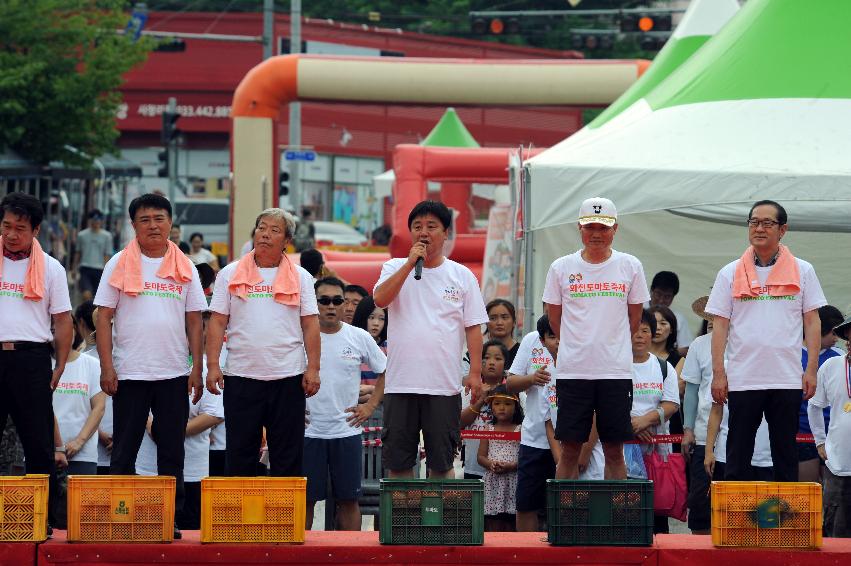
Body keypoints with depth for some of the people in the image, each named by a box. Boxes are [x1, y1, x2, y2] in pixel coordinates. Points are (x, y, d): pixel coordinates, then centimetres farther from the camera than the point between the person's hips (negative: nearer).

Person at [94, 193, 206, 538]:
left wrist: (197, 367, 2)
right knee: (124, 452, 2)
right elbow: (104, 318, 0)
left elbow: (194, 321, 10)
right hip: (129, 373, -2)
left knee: (172, 452, 4)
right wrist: (106, 367, -7)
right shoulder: (119, 265, 2)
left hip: (174, 373, 2)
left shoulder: (185, 269, 8)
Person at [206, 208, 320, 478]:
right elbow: (217, 322, 4)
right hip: (241, 375, 0)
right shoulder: (231, 275, 7)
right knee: (239, 454, 3)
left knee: (288, 456, 2)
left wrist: (313, 369, -4)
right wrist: (213, 365, -5)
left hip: (288, 376, 0)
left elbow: (310, 325, 5)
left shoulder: (300, 277, 8)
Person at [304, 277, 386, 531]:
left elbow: (386, 372, 13)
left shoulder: (360, 338, 3)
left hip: (347, 431, 1)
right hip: (308, 431, -1)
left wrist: (370, 406, 4)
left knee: (348, 498, 5)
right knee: (304, 498, 1)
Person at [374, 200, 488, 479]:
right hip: (400, 382, 0)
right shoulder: (396, 268, 7)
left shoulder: (462, 276, 7)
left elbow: (473, 327, 6)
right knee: (397, 460, 3)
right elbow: (380, 299, -12)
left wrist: (475, 372, -4)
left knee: (441, 461, 3)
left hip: (444, 385, 0)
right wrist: (411, 263, -13)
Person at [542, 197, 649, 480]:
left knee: (614, 450, 3)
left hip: (616, 370, 0)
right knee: (570, 449, 1)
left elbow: (634, 317, 13)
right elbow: (555, 318, 12)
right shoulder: (561, 267, 4)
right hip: (572, 370, 0)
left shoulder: (630, 266, 4)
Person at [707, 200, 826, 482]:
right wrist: (718, 373, -3)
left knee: (786, 456, 4)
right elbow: (720, 325, 5)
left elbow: (812, 321, 7)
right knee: (738, 455, 2)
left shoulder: (802, 271, 7)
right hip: (742, 380, 0)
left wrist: (811, 370, -1)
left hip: (787, 380, 0)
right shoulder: (730, 274, 7)